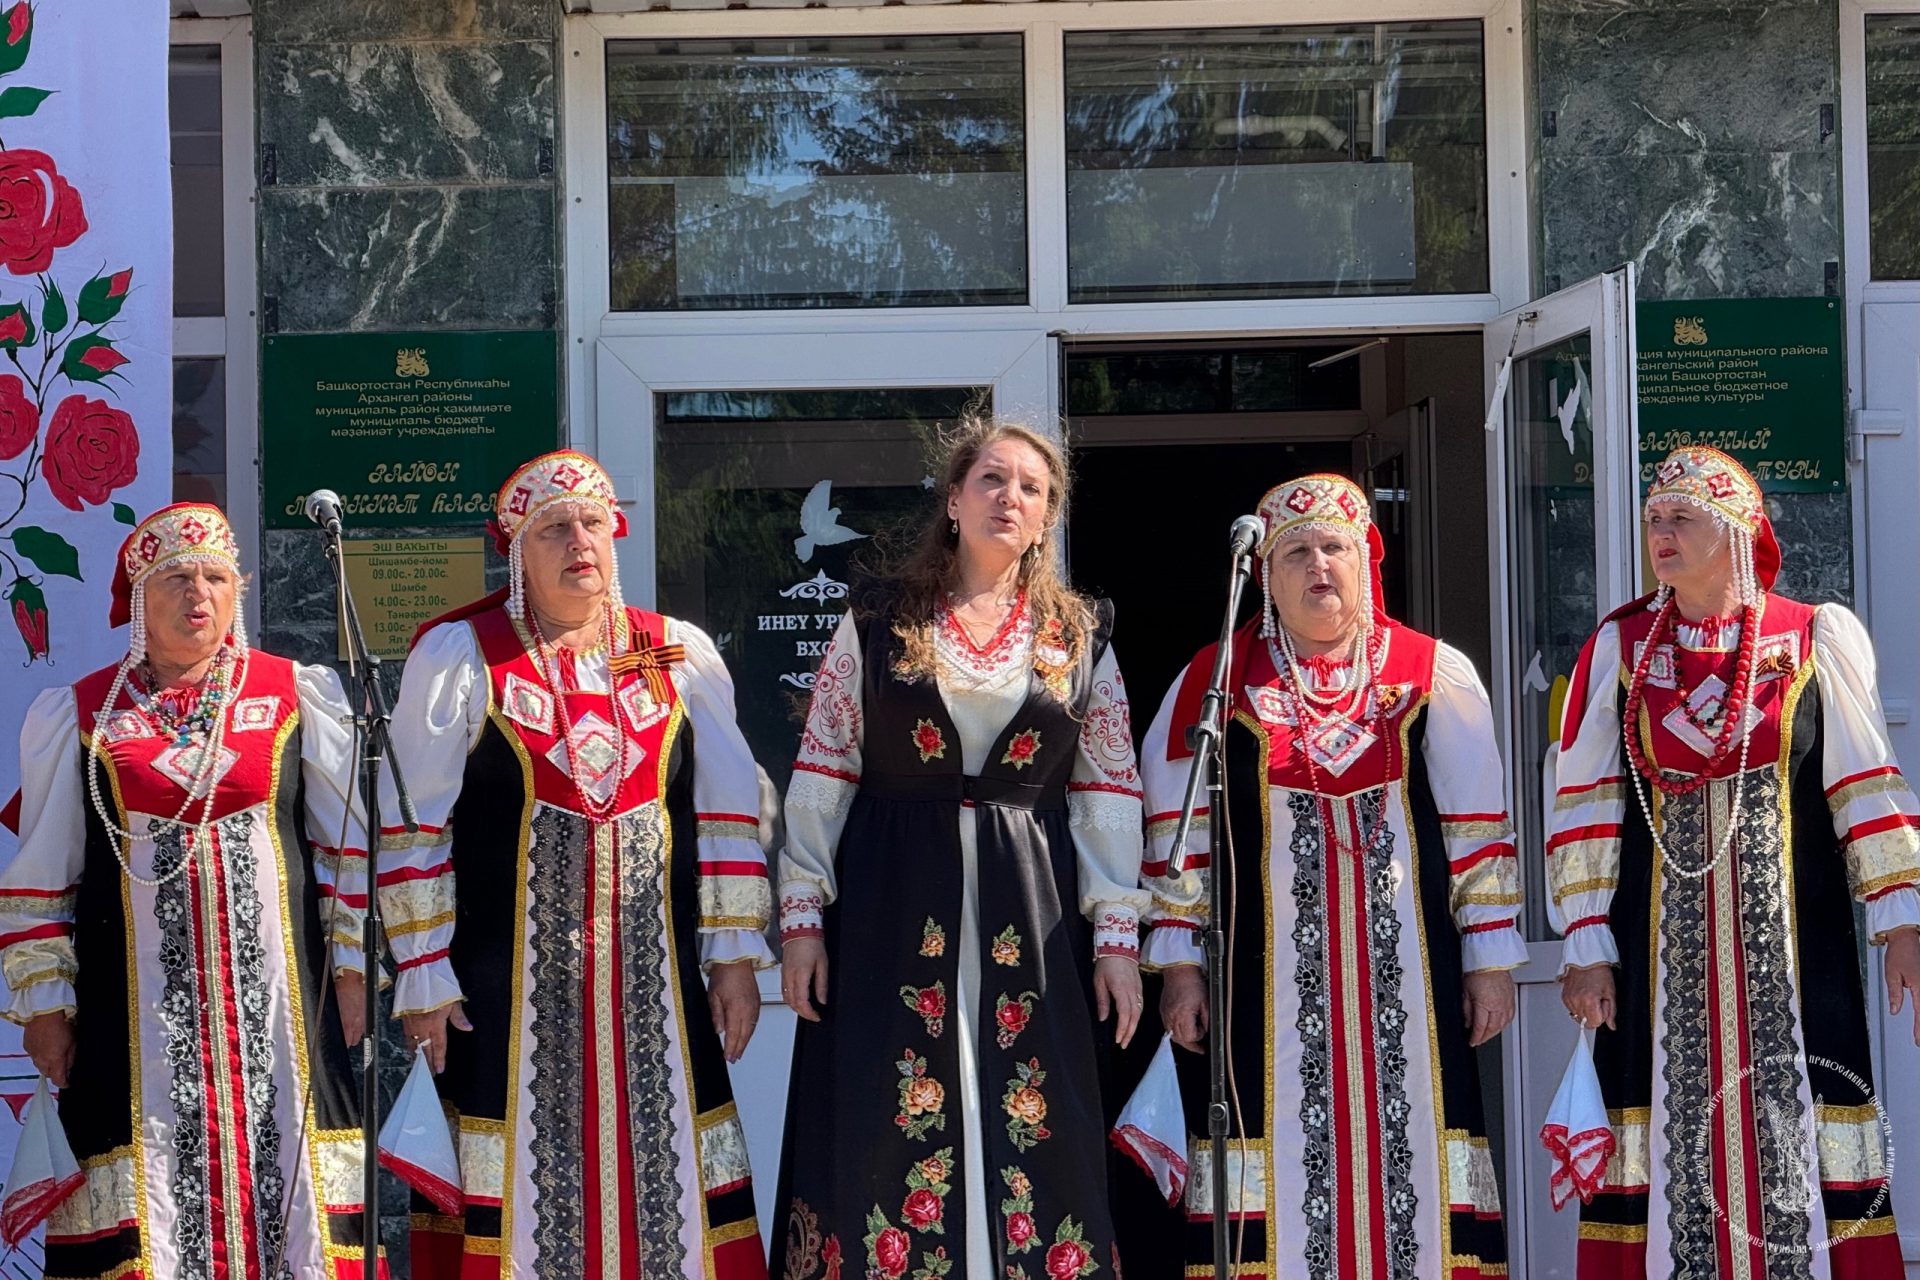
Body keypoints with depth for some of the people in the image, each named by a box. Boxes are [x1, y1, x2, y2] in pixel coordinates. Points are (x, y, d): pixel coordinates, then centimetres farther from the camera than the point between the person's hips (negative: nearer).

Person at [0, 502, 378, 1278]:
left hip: (277, 996, 0)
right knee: (153, 1181, 0)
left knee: (278, 1168, 0)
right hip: (137, 1003, 0)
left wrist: (353, 968, 4)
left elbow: (352, 843, 8)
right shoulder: (78, 716, 5)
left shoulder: (300, 696, 4)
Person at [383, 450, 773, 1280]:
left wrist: (735, 957, 7)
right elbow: (411, 829, -2)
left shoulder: (680, 656, 7)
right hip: (508, 981, -3)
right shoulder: (460, 656, -2)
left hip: (655, 979, 3)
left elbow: (729, 812, 10)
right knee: (519, 1189, 1)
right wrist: (421, 976, -5)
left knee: (665, 1182, 5)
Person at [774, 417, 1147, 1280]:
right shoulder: (877, 624, 4)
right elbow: (820, 777, 3)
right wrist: (802, 916, -3)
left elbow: (1109, 796, 6)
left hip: (1031, 916, 1)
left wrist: (1117, 936, 0)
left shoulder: (1080, 637, 8)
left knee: (1031, 1144, 1)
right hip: (891, 911, -1)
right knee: (885, 1139, 1)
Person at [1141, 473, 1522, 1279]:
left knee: (1402, 1147, -1)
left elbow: (1478, 829, 7)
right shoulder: (1216, 683, 5)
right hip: (1266, 971, 0)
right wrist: (1178, 962, 2)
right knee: (1285, 1150, -2)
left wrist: (1491, 958, 5)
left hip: (1404, 967, 0)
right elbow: (1175, 833, 6)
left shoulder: (1434, 676, 5)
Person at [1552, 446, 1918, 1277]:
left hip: (1789, 939, -1)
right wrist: (1586, 948, -1)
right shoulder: (1620, 647, 4)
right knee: (1674, 1133, 1)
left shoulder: (1818, 638, 2)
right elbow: (1584, 805, 4)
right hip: (1661, 940, 1)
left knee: (1794, 1130, -2)